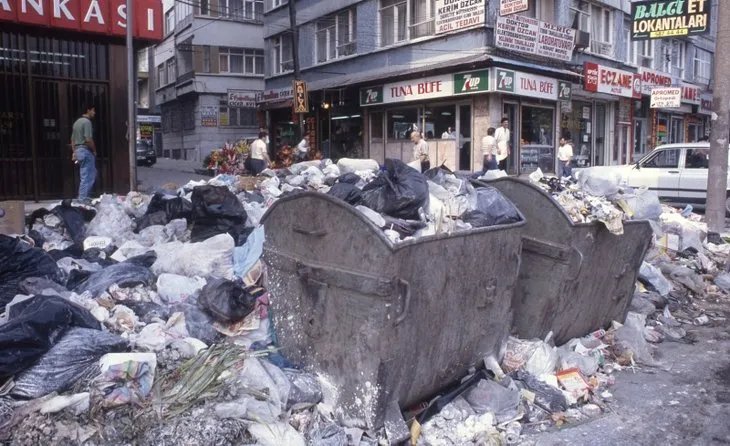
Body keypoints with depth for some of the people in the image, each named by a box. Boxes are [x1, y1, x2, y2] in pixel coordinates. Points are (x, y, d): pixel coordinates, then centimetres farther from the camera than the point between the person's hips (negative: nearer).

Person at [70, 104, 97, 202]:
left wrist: (74, 152, 22)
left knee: (92, 174, 16)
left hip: (78, 150, 10)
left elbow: (72, 139, 19)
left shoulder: (77, 122, 17)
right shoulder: (87, 122, -13)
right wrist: (94, 151, -8)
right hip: (86, 151, -10)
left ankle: (82, 198, 17)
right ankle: (83, 199, -2)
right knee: (87, 177, -4)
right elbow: (88, 139, -21)